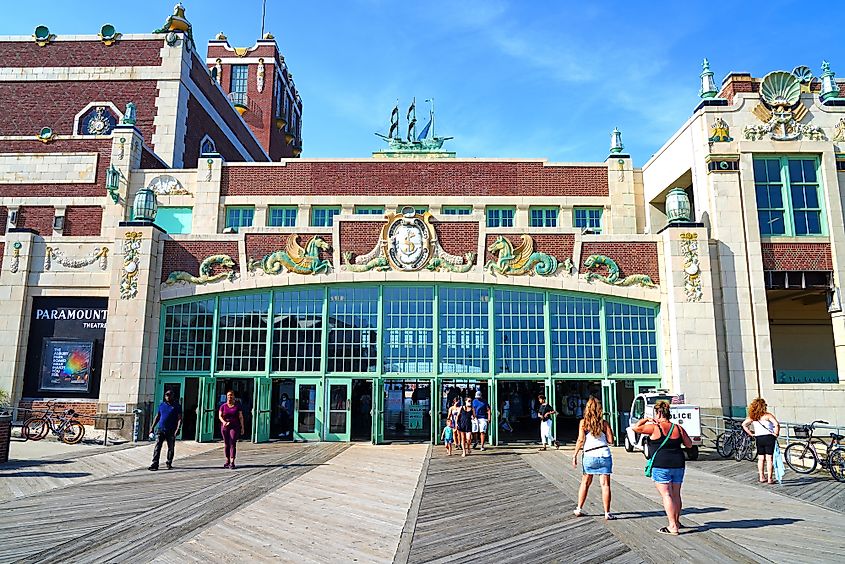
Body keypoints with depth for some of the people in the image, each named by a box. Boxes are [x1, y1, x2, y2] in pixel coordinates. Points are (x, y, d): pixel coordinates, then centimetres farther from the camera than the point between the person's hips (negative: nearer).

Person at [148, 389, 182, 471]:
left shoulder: (177, 406, 0)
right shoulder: (162, 405, 11)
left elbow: (179, 419, -5)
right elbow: (157, 417, 18)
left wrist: (177, 429, -16)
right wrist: (152, 427, 11)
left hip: (171, 431, -2)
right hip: (160, 429, 2)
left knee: (171, 448, 8)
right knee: (157, 447, -8)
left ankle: (169, 463, 23)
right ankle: (155, 464, -9)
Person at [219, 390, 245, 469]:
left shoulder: (237, 406, 4)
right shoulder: (223, 406, 7)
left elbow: (241, 417, 4)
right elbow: (220, 416, -1)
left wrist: (242, 427, 0)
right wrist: (224, 422, -21)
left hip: (234, 427, -2)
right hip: (225, 427, 2)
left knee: (232, 443, -11)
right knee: (226, 444, 8)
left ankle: (232, 462, -16)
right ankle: (227, 461, 20)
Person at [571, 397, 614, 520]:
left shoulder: (583, 422, 0)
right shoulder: (604, 423, 3)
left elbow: (581, 440, -6)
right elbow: (610, 440, 1)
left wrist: (575, 455, 0)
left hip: (589, 456, 0)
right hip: (604, 454, 0)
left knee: (585, 483, 15)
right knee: (605, 484, 2)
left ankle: (579, 509, 20)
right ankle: (607, 513, 2)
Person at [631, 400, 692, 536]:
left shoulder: (654, 428, -11)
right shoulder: (678, 428, 4)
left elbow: (636, 428, -9)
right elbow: (689, 445, 12)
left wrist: (646, 420, 3)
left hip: (661, 466, -6)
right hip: (678, 465, 6)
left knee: (666, 495, -4)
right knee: (676, 495, 15)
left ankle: (673, 527, -6)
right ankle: (676, 522, 29)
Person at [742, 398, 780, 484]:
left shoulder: (752, 417, 5)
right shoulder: (767, 415, -10)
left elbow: (744, 424, 4)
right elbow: (777, 424, -23)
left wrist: (751, 434, 8)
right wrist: (776, 434, -10)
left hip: (758, 438, 4)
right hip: (769, 438, -4)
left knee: (761, 459, 14)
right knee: (769, 459, 0)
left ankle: (761, 477, 19)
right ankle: (770, 479, 3)